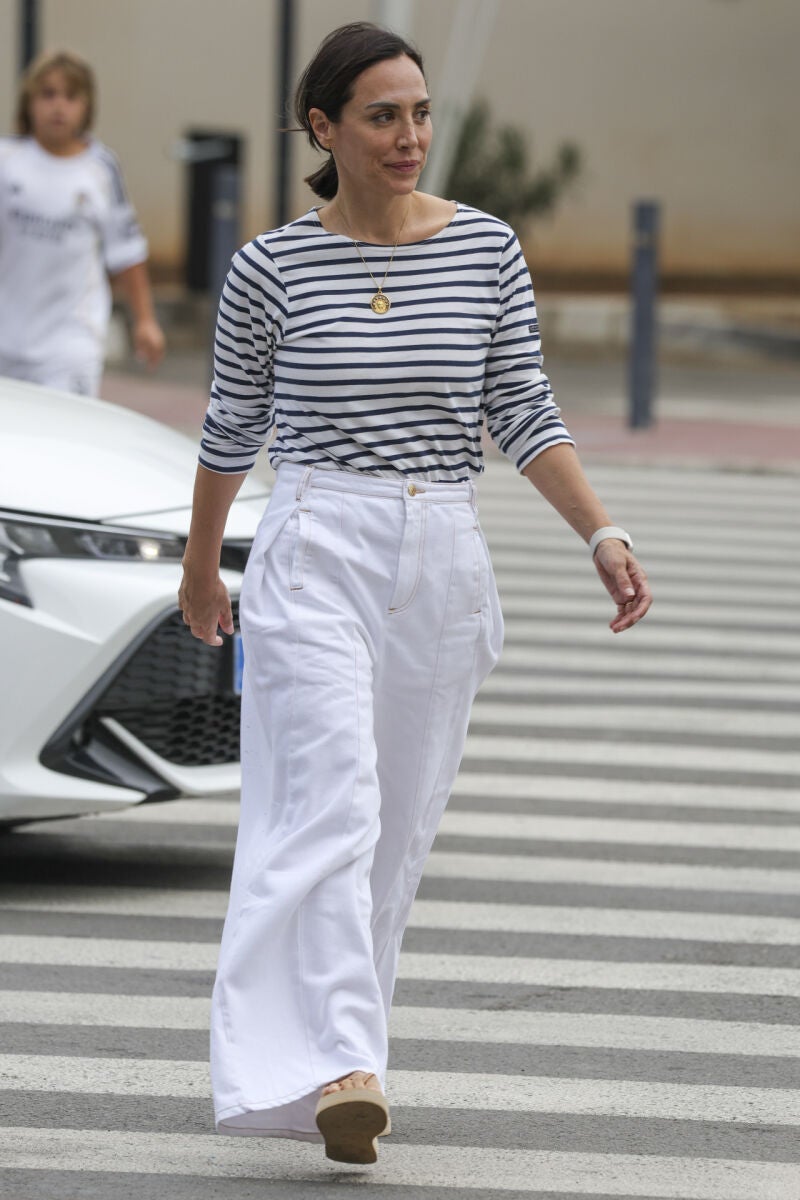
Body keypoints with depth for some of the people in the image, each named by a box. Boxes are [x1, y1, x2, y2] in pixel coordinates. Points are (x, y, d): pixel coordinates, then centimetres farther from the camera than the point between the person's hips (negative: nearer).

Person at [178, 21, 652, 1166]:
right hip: (316, 556, -4)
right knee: (333, 806, -17)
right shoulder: (272, 268, -2)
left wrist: (604, 534, -7)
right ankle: (337, 1068, -28)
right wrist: (201, 569, 19)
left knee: (399, 829, 9)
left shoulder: (488, 250, 3)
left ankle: (333, 1051, 21)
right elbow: (233, 428, 10)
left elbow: (525, 413, 4)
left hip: (443, 563, 4)